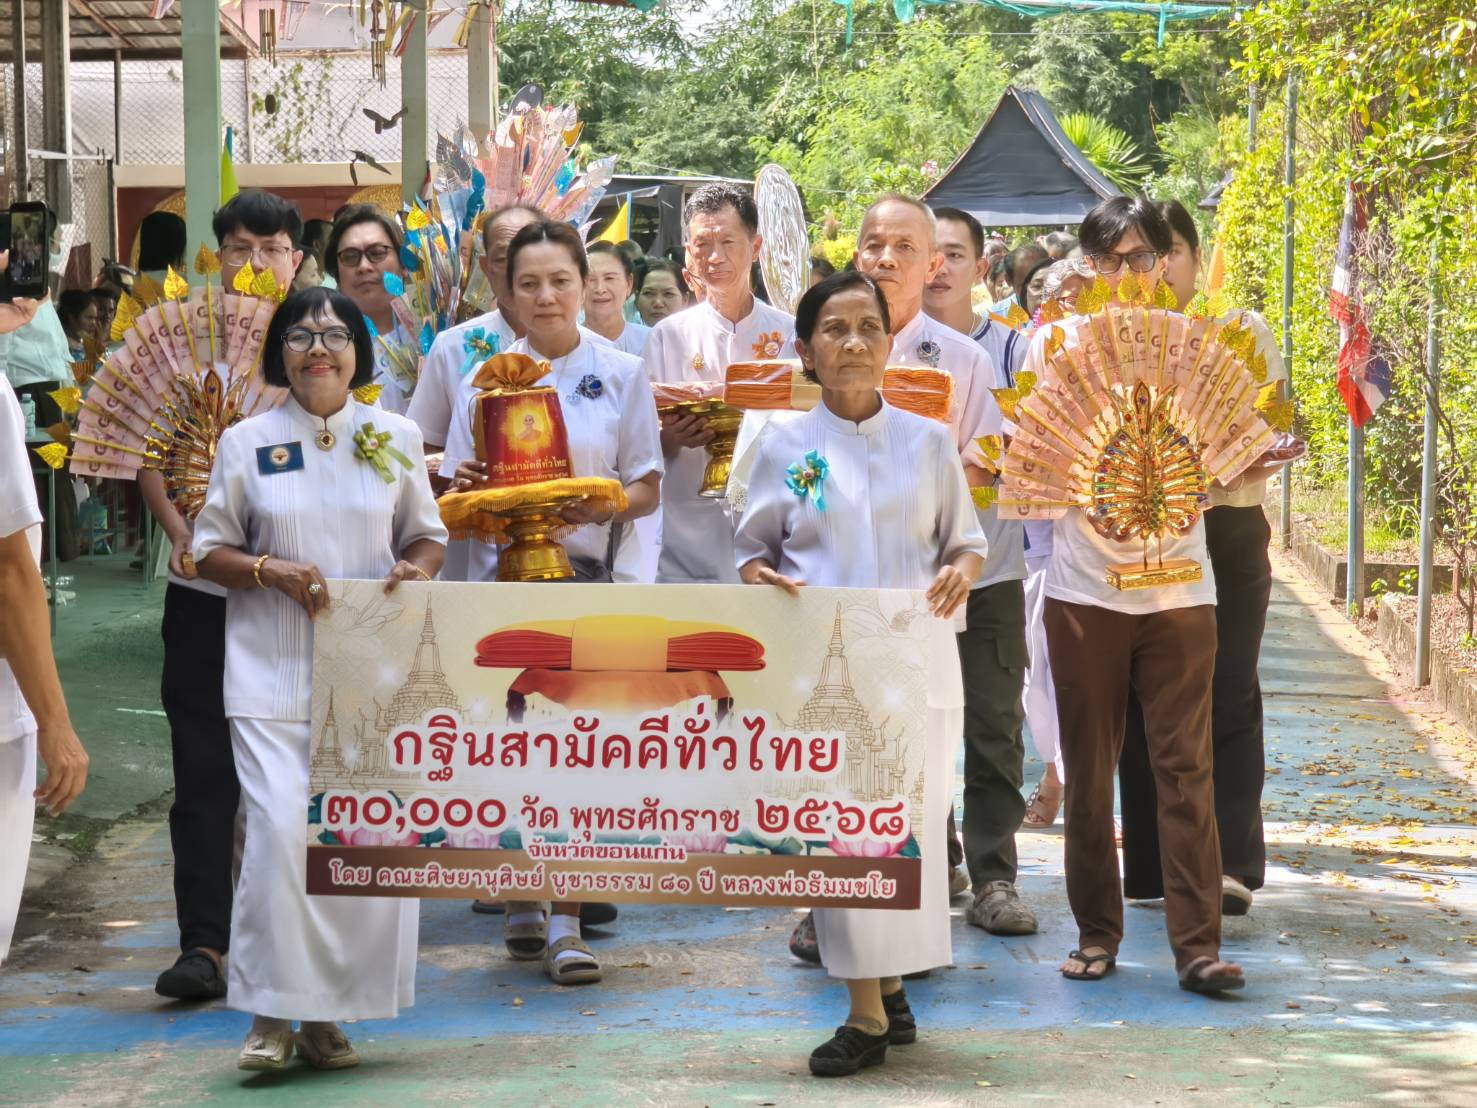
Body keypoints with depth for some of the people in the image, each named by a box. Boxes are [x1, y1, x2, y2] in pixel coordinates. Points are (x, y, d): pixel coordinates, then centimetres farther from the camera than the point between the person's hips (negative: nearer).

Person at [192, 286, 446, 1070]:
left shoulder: (395, 437, 9)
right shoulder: (248, 442, 5)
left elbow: (426, 535, 16)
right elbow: (209, 549, 8)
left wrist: (416, 571, -6)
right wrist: (269, 572, -11)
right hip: (273, 672, -2)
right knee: (280, 829, -14)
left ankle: (326, 1014, 12)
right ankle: (271, 1013, -5)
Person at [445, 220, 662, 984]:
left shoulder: (621, 374, 6)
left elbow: (647, 489, 4)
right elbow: (457, 499, 8)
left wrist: (598, 506, -17)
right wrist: (466, 493, -16)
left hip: (592, 578, -1)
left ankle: (564, 922, -7)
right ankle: (521, 903, 20)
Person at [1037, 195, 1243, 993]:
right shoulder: (1055, 341, 5)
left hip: (1176, 582, 0)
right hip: (1084, 584, 0)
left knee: (1186, 764, -4)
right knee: (1088, 768, 6)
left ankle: (1197, 944, -3)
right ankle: (1096, 933, 17)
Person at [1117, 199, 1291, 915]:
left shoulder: (1243, 333, 6)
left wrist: (1255, 457, -18)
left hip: (1227, 529, -1)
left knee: (1227, 696, -8)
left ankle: (1230, 863, -11)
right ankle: (1154, 864, 11)